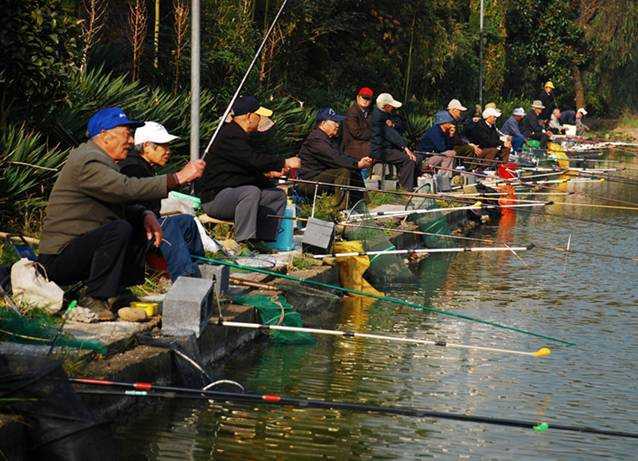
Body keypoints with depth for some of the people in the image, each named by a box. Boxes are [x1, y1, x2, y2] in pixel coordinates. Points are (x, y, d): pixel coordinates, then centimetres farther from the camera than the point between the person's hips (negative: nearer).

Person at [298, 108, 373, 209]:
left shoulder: (328, 139, 18)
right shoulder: (316, 139, -17)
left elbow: (342, 156, 9)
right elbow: (334, 159, -27)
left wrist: (360, 162, -8)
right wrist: (357, 164, -29)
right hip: (309, 181, -10)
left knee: (355, 173, 6)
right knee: (344, 172, -27)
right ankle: (341, 209, -27)